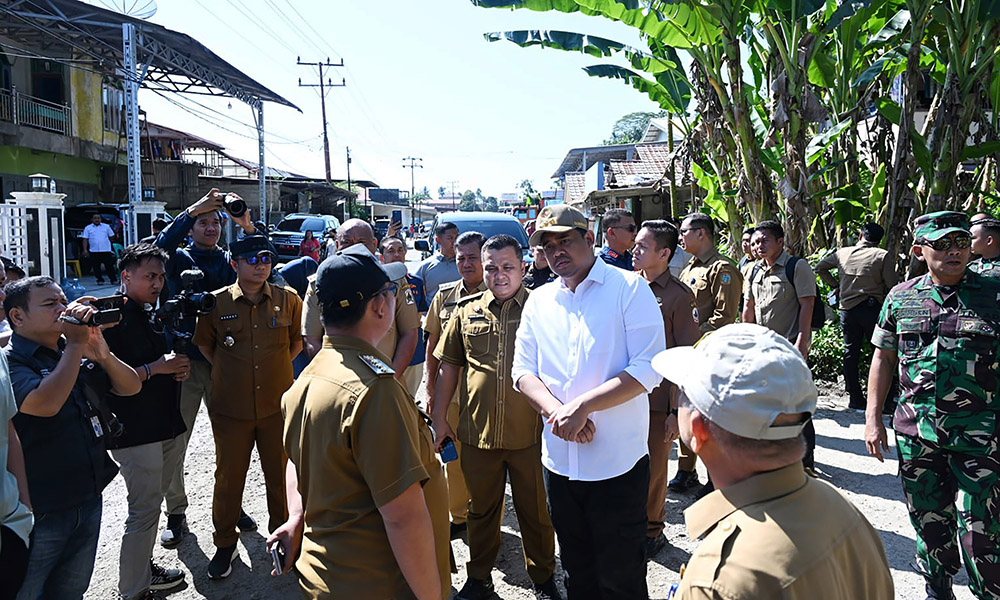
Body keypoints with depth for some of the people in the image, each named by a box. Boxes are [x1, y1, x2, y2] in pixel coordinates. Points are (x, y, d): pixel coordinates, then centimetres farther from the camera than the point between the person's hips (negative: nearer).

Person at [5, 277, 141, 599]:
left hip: (89, 500, 6)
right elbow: (46, 404, -33)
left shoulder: (78, 354, 5)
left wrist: (103, 354, -15)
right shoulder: (9, 362, -16)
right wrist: (75, 345, -23)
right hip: (39, 513, -6)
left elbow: (131, 387, 4)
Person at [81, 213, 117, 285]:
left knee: (109, 266, -1)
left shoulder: (106, 226, 8)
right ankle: (100, 279, 15)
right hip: (94, 251, 1)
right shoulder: (88, 228, 7)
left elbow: (111, 236, 15)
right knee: (96, 267, 3)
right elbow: (85, 239, 4)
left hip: (106, 250, -1)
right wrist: (85, 250, -4)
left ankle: (113, 279, 4)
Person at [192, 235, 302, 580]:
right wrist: (229, 371, 6)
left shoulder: (288, 300, -1)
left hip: (278, 405, 1)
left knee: (281, 476, 11)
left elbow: (299, 338, 13)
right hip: (231, 408, 0)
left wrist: (277, 367, 8)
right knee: (228, 477, 11)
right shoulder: (216, 303, -3)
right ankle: (225, 544, 31)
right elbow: (204, 344, 12)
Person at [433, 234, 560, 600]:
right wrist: (440, 417, 7)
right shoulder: (467, 311, 5)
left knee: (535, 511, 13)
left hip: (530, 433, -2)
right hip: (477, 432, 2)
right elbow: (449, 367, 10)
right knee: (482, 509, 17)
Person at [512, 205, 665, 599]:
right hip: (559, 462, 5)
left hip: (618, 464, -4)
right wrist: (555, 411, -14)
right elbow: (523, 371, 5)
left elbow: (648, 369, -15)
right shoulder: (538, 301, 8)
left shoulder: (630, 288, -7)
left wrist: (581, 406, -21)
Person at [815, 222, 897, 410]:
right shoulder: (883, 256, -6)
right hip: (872, 308, -3)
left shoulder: (842, 253, 6)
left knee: (850, 353, 8)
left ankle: (854, 398, 10)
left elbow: (820, 267, 17)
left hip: (847, 308, 3)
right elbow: (892, 285, -8)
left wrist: (835, 284, 17)